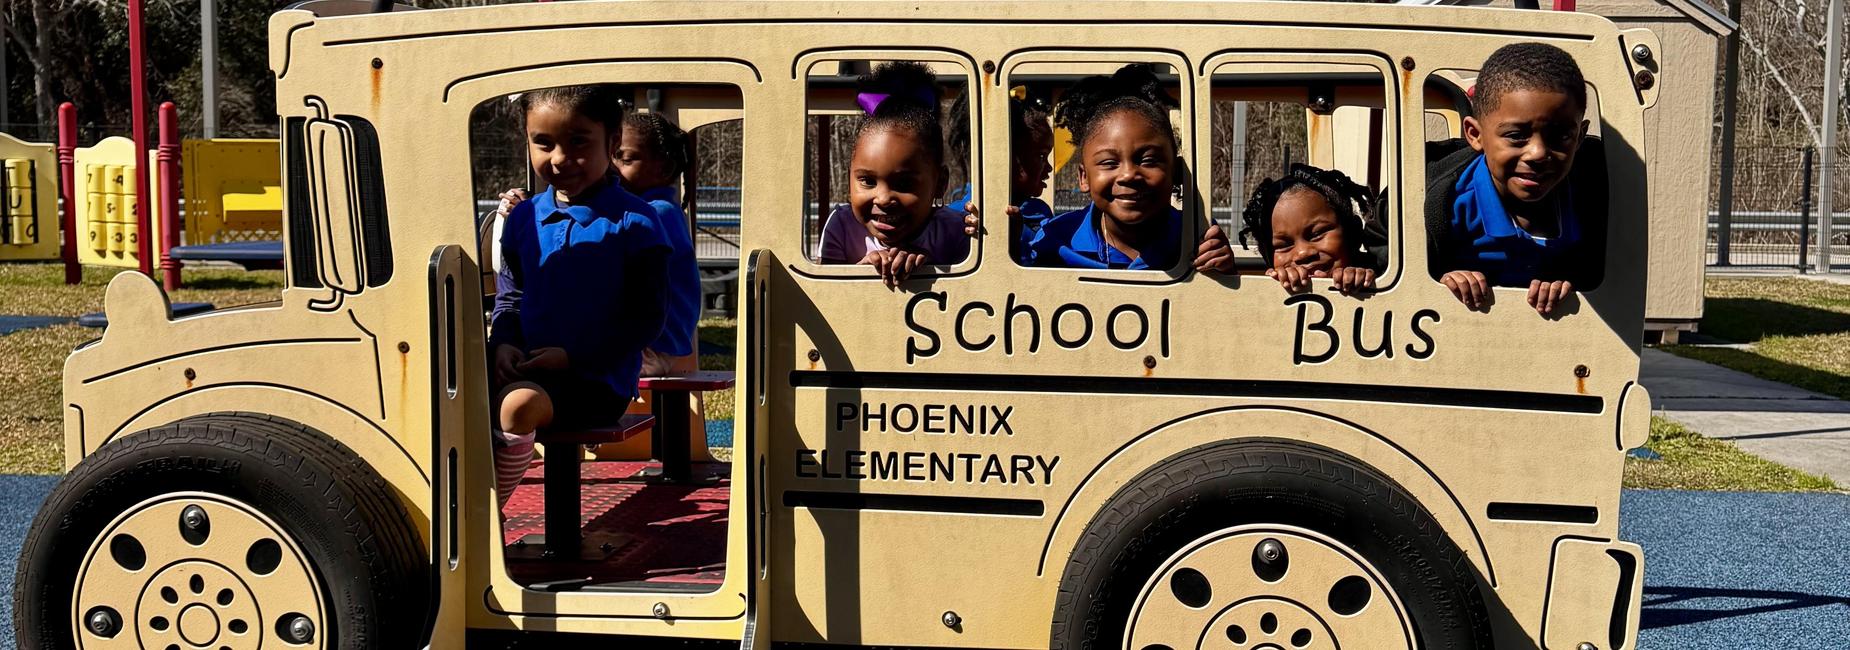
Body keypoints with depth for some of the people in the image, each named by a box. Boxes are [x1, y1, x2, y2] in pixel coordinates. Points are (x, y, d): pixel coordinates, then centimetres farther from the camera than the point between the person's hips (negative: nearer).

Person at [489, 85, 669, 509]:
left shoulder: (633, 223, -7)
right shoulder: (524, 219, 10)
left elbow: (645, 320, -9)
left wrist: (572, 356, -17)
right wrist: (503, 343, -3)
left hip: (597, 379, -6)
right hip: (526, 367, 6)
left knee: (519, 404, -31)